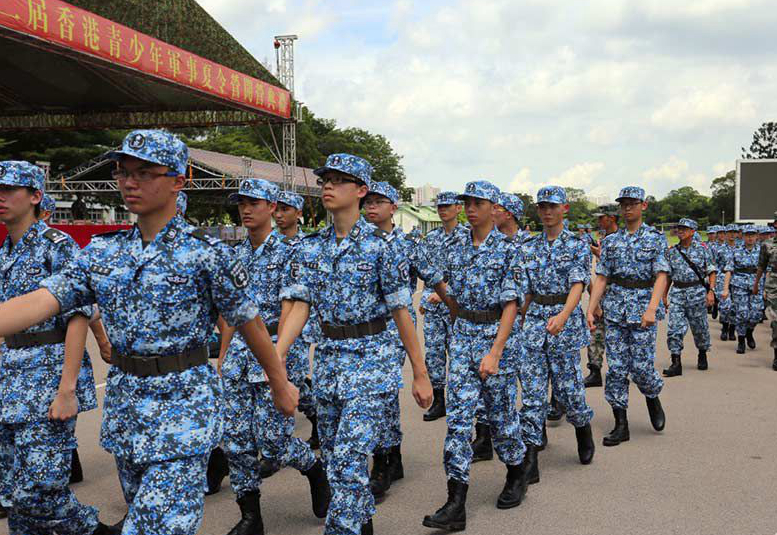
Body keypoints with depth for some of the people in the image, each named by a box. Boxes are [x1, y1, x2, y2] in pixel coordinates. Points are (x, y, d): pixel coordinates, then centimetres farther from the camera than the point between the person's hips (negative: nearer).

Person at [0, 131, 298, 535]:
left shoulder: (206, 254, -10)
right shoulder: (102, 252, 4)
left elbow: (250, 323, -3)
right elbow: (39, 302, -7)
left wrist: (280, 385, 5)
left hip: (183, 410, -6)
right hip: (124, 406, 6)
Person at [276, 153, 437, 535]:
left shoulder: (380, 245, -9)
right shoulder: (311, 246, 5)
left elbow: (400, 312, -7)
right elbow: (300, 306, -2)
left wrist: (420, 374, -4)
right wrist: (274, 358, -16)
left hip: (371, 359, -6)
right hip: (328, 358, 6)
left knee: (348, 459, -12)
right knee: (334, 456, 14)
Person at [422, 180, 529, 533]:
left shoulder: (507, 249, -9)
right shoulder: (456, 248, 7)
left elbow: (511, 304, -14)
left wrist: (495, 352, -21)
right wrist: (464, 335, 14)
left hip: (496, 335, -4)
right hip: (462, 335, 5)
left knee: (501, 413, 7)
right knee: (458, 417, -2)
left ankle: (517, 476, 34)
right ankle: (456, 506, -2)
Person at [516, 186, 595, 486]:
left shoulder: (579, 244, -1)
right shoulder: (528, 247, 9)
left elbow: (578, 284, -14)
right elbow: (525, 291, 12)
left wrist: (562, 316, -30)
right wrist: (518, 324, 7)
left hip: (566, 320, -3)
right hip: (533, 321, 3)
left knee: (567, 385, 2)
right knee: (531, 390, -2)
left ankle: (584, 431, 35)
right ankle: (530, 461, 0)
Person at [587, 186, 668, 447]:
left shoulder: (656, 238, 1)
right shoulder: (611, 241, 10)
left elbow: (661, 276, -8)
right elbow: (601, 278, 9)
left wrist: (651, 308, -22)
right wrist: (591, 310, -1)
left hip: (643, 305, -3)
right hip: (614, 308, 3)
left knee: (641, 365, -6)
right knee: (616, 367, 1)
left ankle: (653, 399, 27)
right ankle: (621, 425, 8)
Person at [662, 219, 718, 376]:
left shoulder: (702, 249, -1)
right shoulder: (672, 252, 6)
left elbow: (712, 270, -1)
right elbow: (668, 275, 14)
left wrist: (711, 291, -11)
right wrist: (664, 295, 15)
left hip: (697, 292, -2)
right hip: (677, 293, 2)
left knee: (700, 327, 10)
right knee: (674, 328, -8)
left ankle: (702, 356, 34)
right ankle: (676, 364, -6)